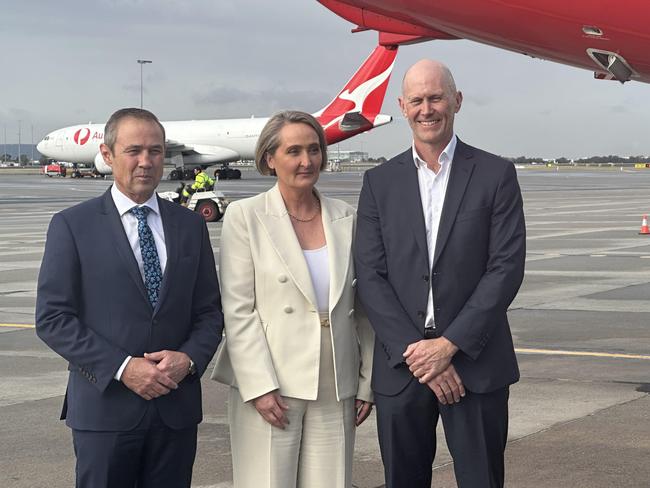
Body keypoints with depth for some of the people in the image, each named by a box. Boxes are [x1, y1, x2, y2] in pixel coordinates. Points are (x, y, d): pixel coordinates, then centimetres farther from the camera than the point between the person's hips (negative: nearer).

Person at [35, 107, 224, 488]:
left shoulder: (191, 226, 9)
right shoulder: (72, 225, -2)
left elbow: (209, 313, 10)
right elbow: (52, 318, -7)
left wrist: (189, 358, -10)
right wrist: (122, 368, -15)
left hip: (176, 408, 3)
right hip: (105, 407, -3)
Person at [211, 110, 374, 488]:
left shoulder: (347, 219, 9)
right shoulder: (245, 216, -2)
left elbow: (363, 310, 13)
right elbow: (238, 310, -6)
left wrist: (367, 383, 10)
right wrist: (260, 386, -12)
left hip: (336, 392, 3)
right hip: (270, 389, -3)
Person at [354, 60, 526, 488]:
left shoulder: (496, 175, 1)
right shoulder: (379, 183, 7)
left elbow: (507, 268, -6)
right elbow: (370, 276, 0)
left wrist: (449, 345, -13)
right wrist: (414, 352, -11)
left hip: (475, 364, -2)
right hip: (400, 367, 2)